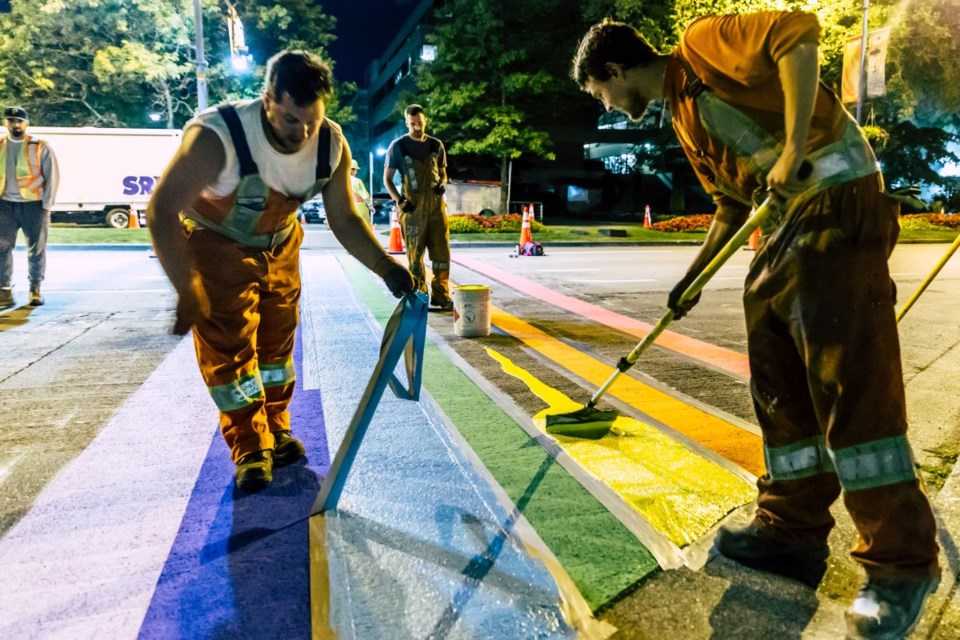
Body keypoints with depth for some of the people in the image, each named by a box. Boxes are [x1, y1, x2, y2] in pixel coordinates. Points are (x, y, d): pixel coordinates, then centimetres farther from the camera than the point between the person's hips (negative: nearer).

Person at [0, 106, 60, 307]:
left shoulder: (40, 147, -1)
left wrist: (46, 205, -7)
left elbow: (52, 176, -2)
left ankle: (35, 289, 16)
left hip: (33, 204, -3)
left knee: (36, 249, 4)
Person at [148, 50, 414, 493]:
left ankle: (275, 430, 29)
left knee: (277, 338, 10)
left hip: (279, 244, 4)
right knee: (228, 344, -6)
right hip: (215, 243, -4)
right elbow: (162, 210, -31)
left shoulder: (332, 145, -21)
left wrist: (384, 266, -23)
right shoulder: (217, 136, -36)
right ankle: (249, 450, 8)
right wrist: (187, 292, -33)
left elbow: (344, 219, -9)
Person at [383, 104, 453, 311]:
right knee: (415, 253, 1)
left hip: (436, 204, 3)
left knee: (442, 251, 1)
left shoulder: (436, 145, 11)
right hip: (413, 207, -3)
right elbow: (387, 178, 4)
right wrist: (399, 200, -10)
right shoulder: (398, 146, 1)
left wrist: (442, 184, -2)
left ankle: (441, 295, 10)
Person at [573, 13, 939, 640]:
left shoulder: (702, 44, -3)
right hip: (787, 220, 10)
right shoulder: (684, 119, 21)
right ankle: (794, 528, 18)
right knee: (780, 382, 8)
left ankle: (903, 562, -1)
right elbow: (731, 202, 24)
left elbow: (799, 31, -18)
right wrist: (694, 277, 21)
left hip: (839, 199, -9)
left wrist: (793, 149, -23)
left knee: (850, 378, -11)